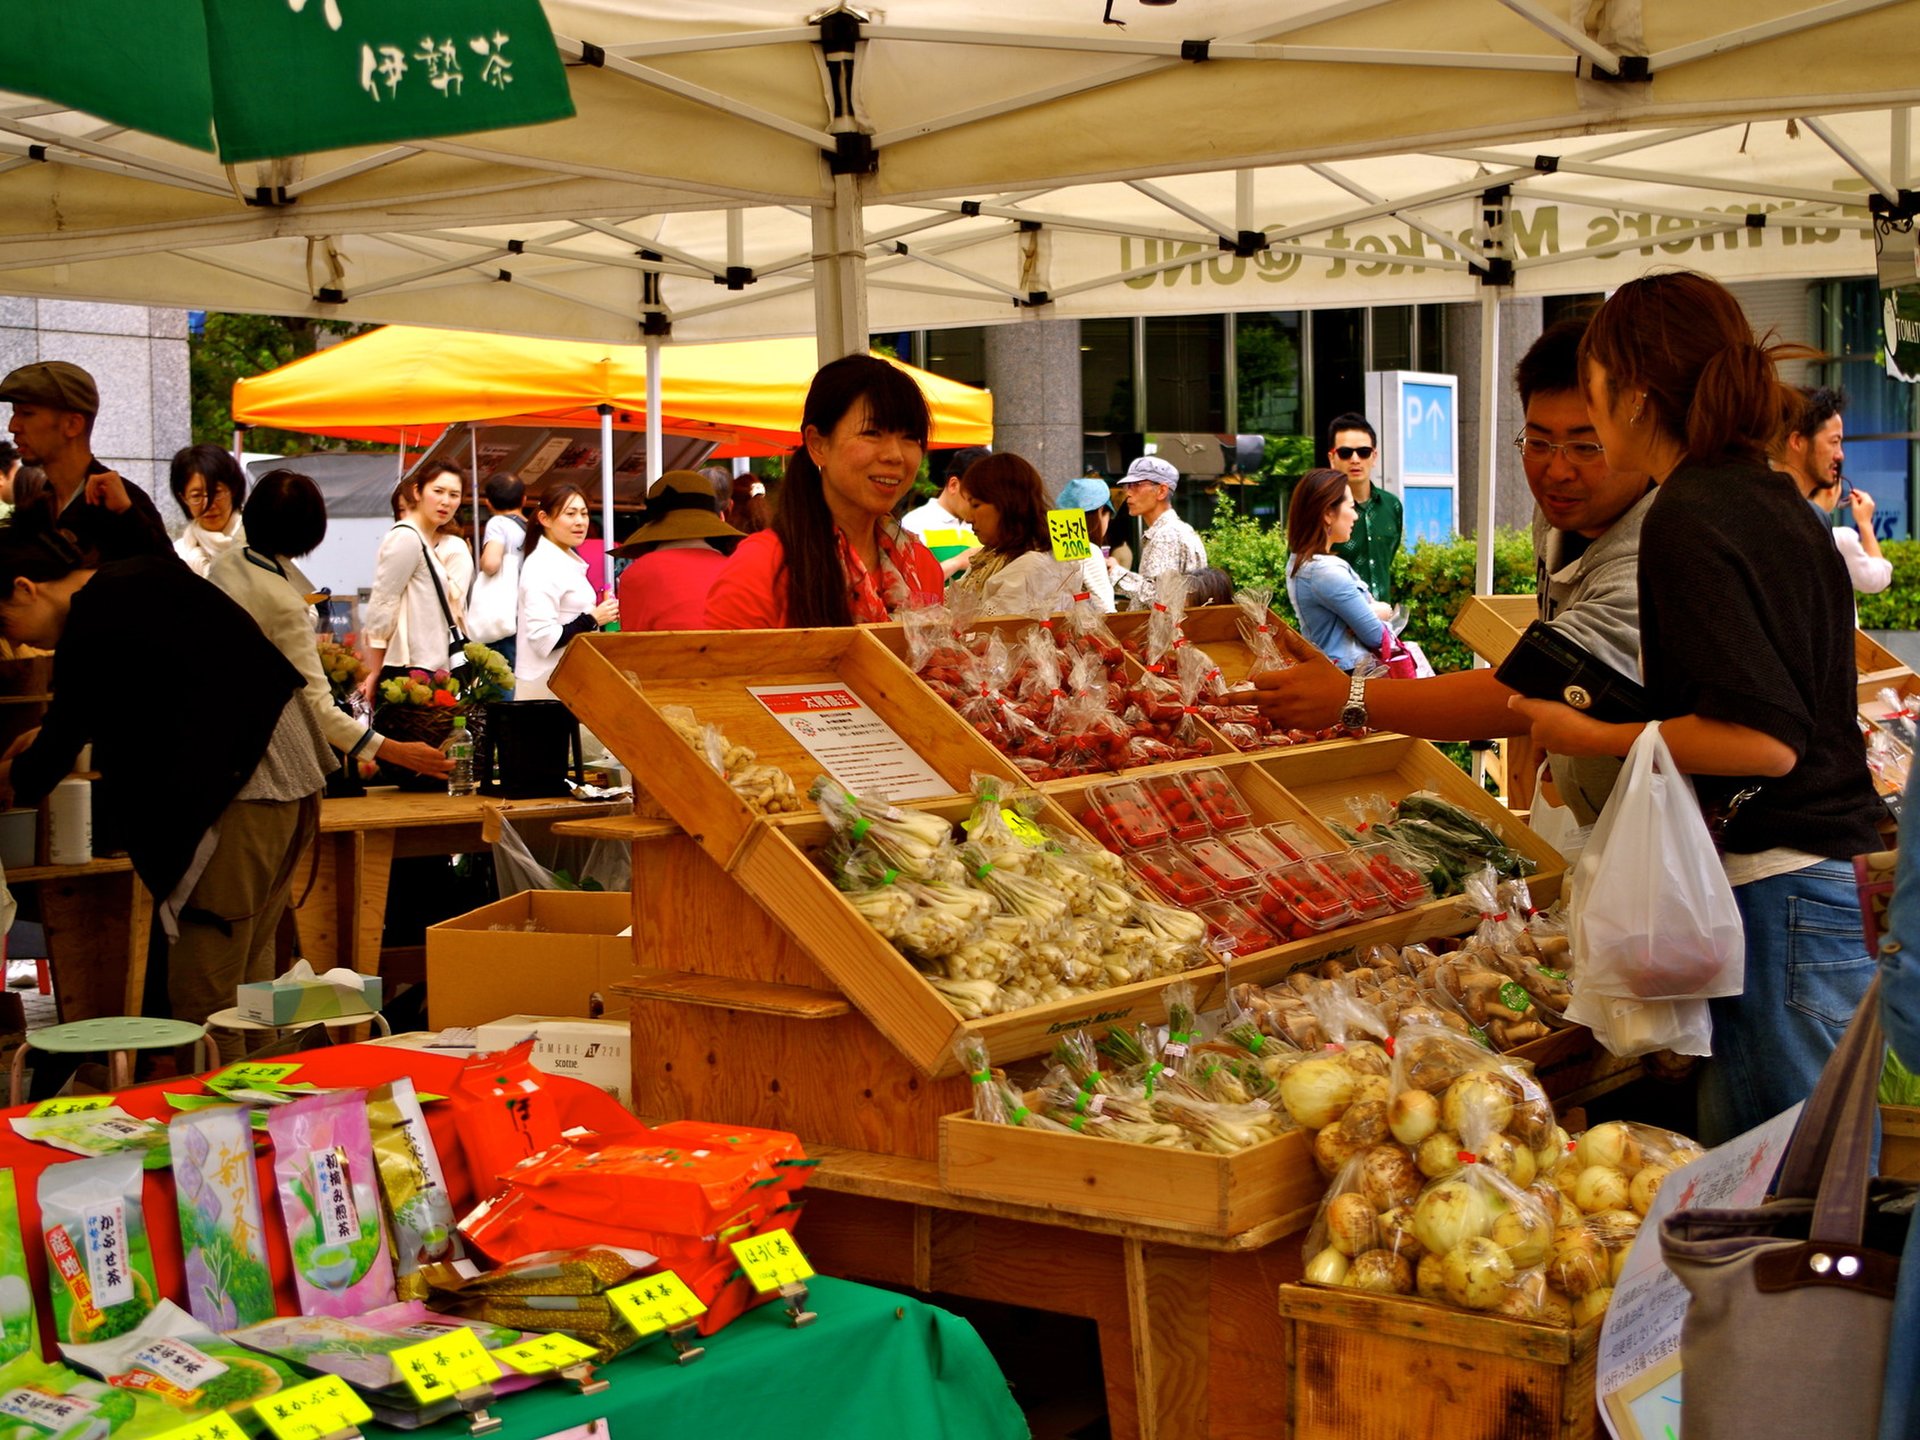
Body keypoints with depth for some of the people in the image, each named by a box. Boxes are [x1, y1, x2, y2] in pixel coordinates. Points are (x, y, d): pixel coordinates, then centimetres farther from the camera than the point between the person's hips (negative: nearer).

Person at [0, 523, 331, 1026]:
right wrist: (49, 734, 31)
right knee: (250, 971, 15)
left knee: (202, 1000, -6)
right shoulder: (140, 575, 14)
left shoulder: (90, 635, -13)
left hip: (243, 786, -10)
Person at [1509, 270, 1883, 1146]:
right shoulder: (1777, 501, 14)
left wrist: (1592, 739, -11)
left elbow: (1761, 738, -21)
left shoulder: (1688, 518, -14)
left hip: (1773, 900, -9)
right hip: (1834, 880, 9)